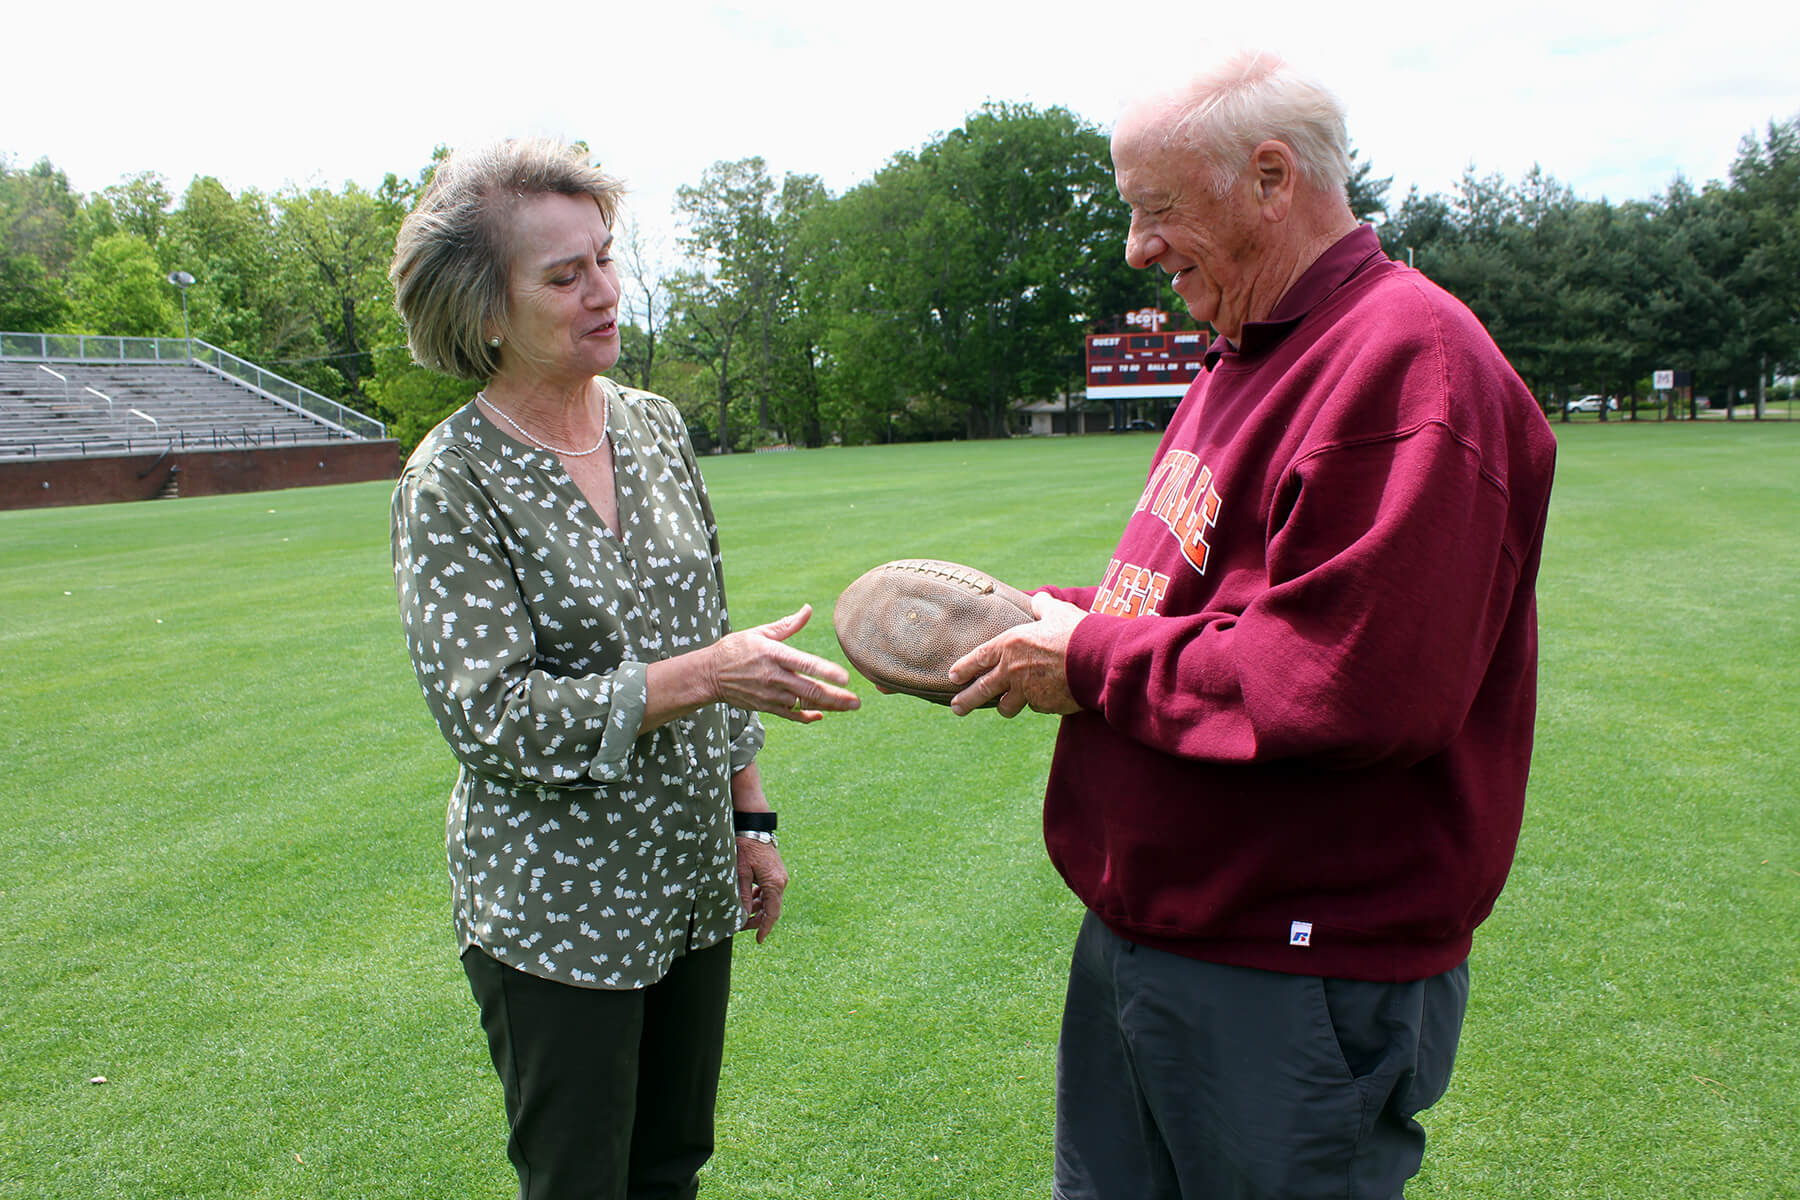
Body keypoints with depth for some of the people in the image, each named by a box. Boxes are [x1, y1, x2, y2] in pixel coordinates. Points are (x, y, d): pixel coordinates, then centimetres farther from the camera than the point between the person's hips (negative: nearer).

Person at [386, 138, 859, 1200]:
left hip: (694, 879, 5)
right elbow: (491, 714, -20)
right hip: (556, 908, -5)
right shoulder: (451, 482, -14)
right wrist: (702, 677, -28)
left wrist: (751, 821, 9)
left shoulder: (656, 425, 3)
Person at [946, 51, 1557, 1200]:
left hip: (1294, 985, -9)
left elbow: (1354, 684, -28)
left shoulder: (1407, 358, -19)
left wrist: (1095, 663, -17)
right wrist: (1057, 618, 3)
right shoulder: (1248, 358, 14)